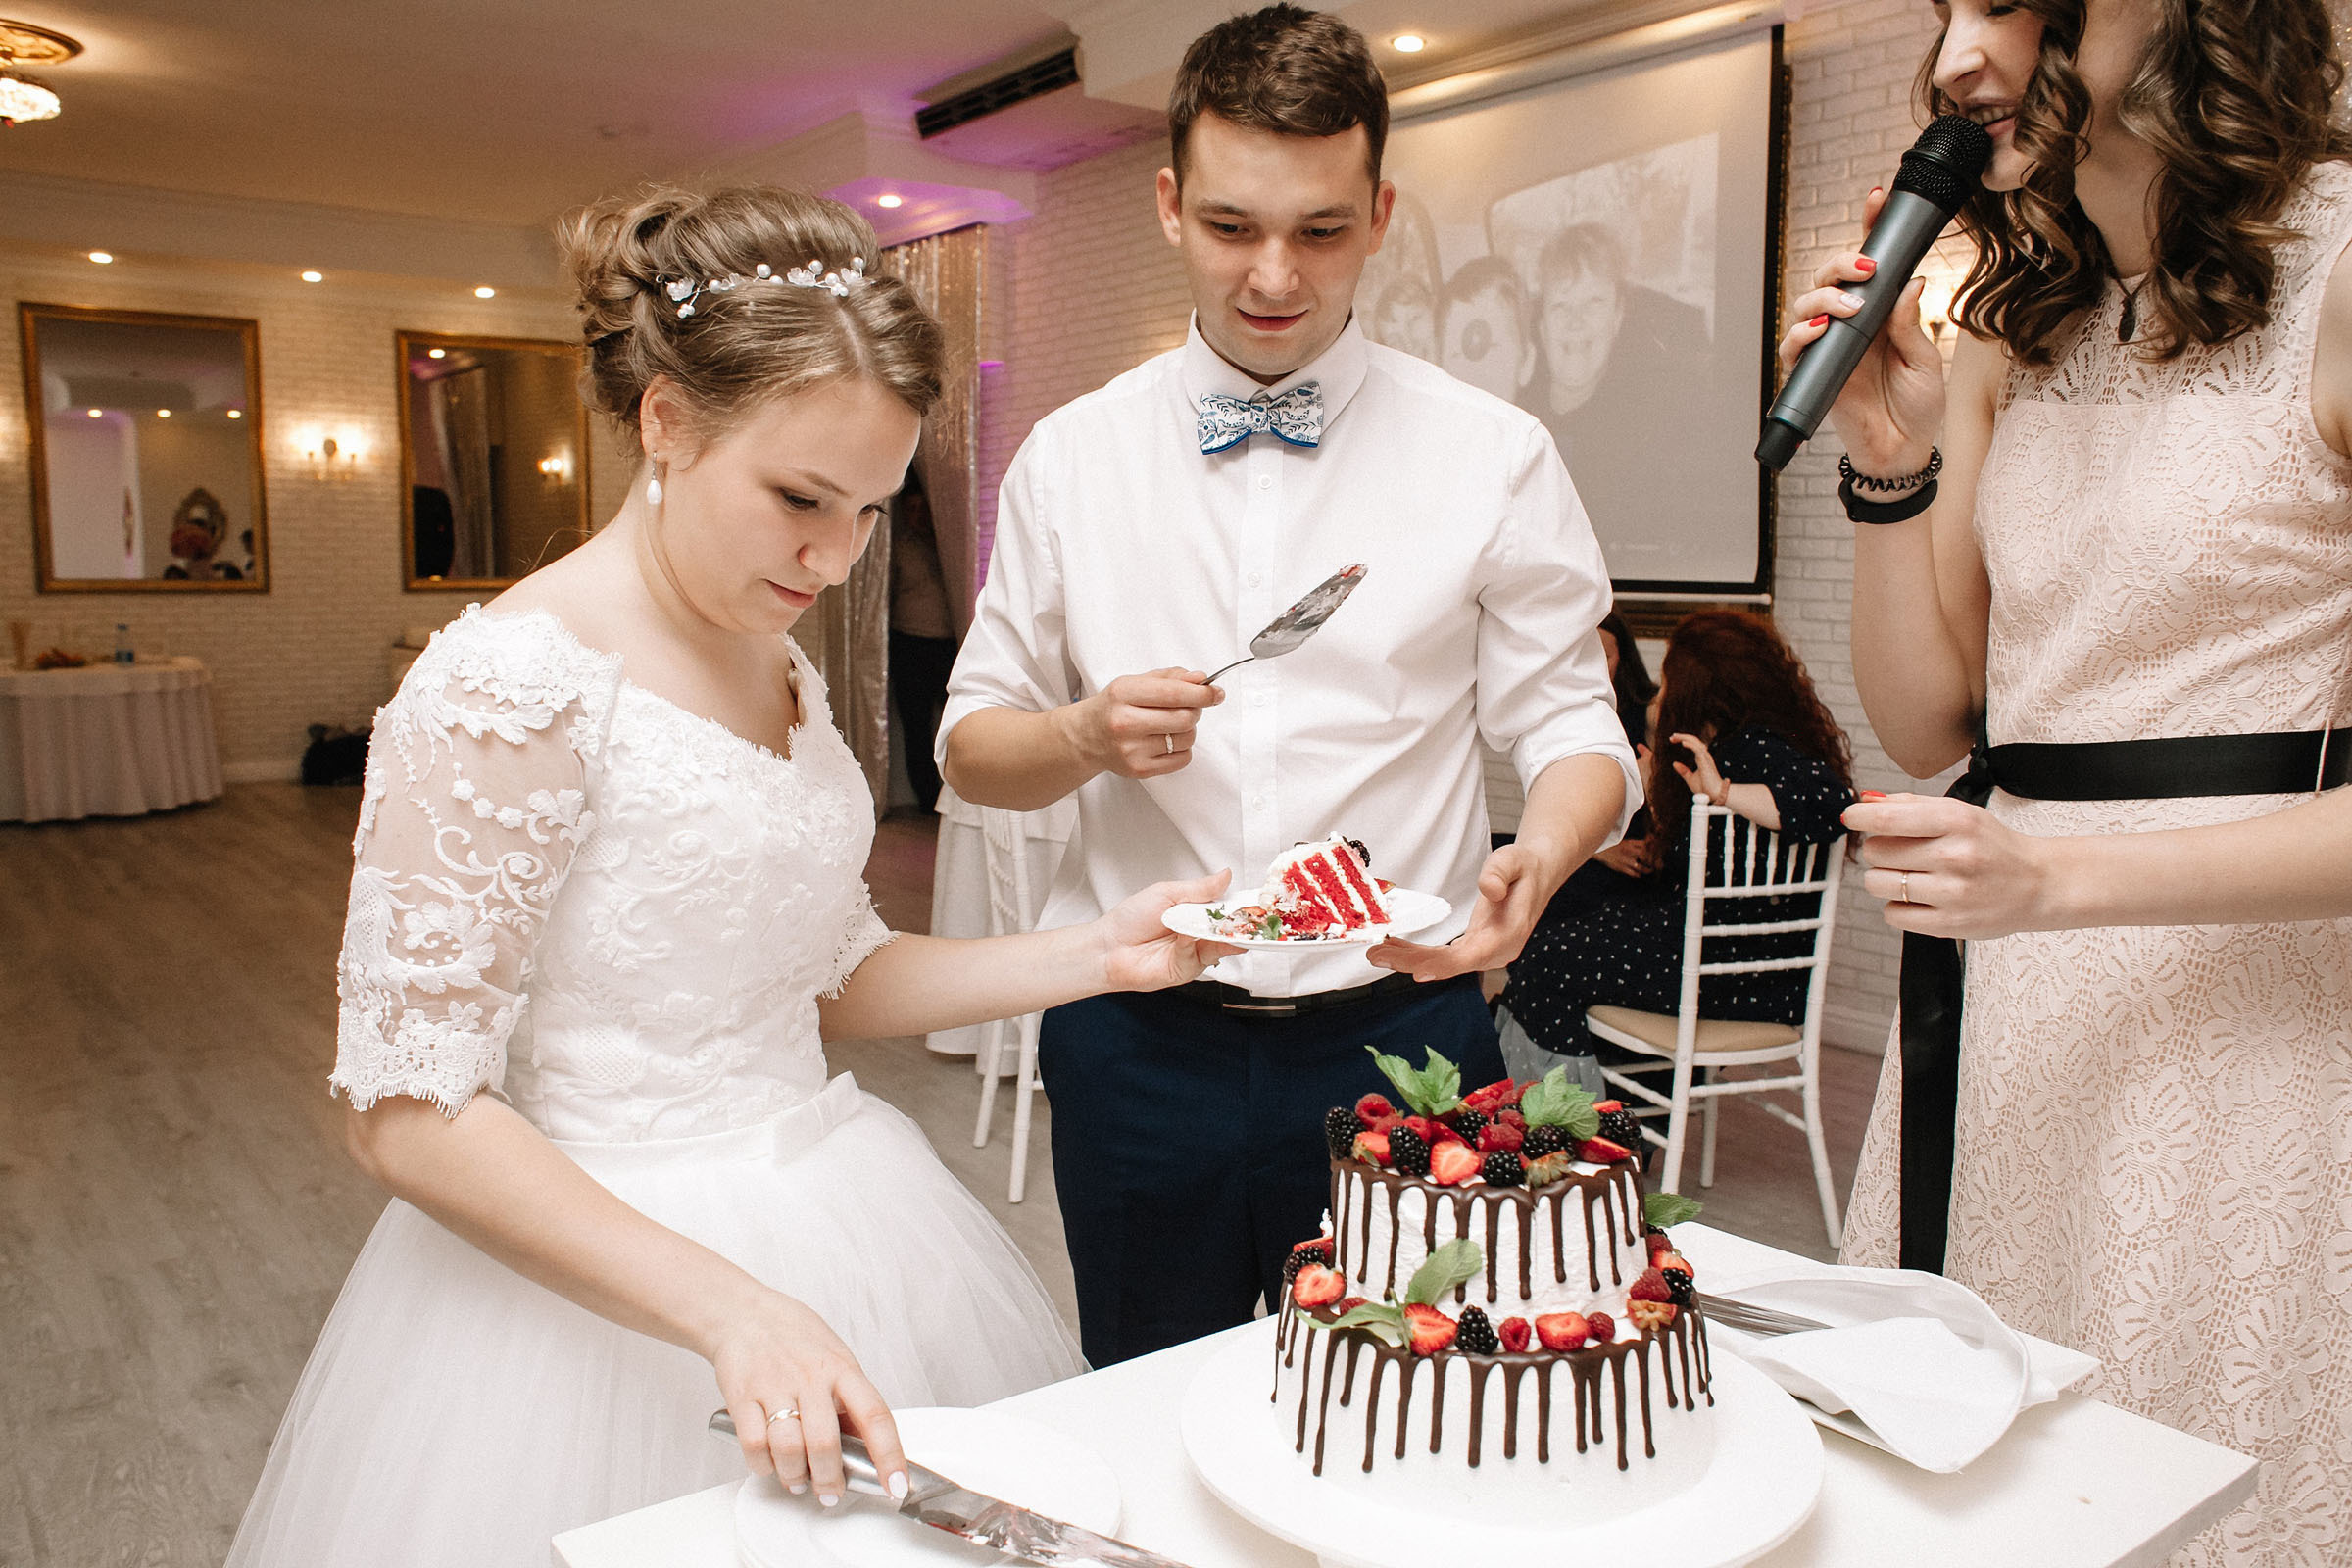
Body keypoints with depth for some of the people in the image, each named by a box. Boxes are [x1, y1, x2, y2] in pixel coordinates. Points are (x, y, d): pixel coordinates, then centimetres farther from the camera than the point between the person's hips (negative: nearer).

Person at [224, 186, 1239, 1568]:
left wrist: (1096, 953, -1)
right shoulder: (512, 685, -20)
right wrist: (728, 1309, -27)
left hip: (828, 1219, 8)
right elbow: (411, 1113, -19)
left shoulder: (781, 667, 4)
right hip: (602, 1280, -7)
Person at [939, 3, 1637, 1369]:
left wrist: (1537, 863, -21)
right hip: (1137, 1042, 2)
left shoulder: (1495, 458, 0)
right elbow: (973, 743, 7)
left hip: (1399, 1036, -1)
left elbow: (1570, 725, 0)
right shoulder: (1070, 458, 4)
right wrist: (1087, 737, -14)